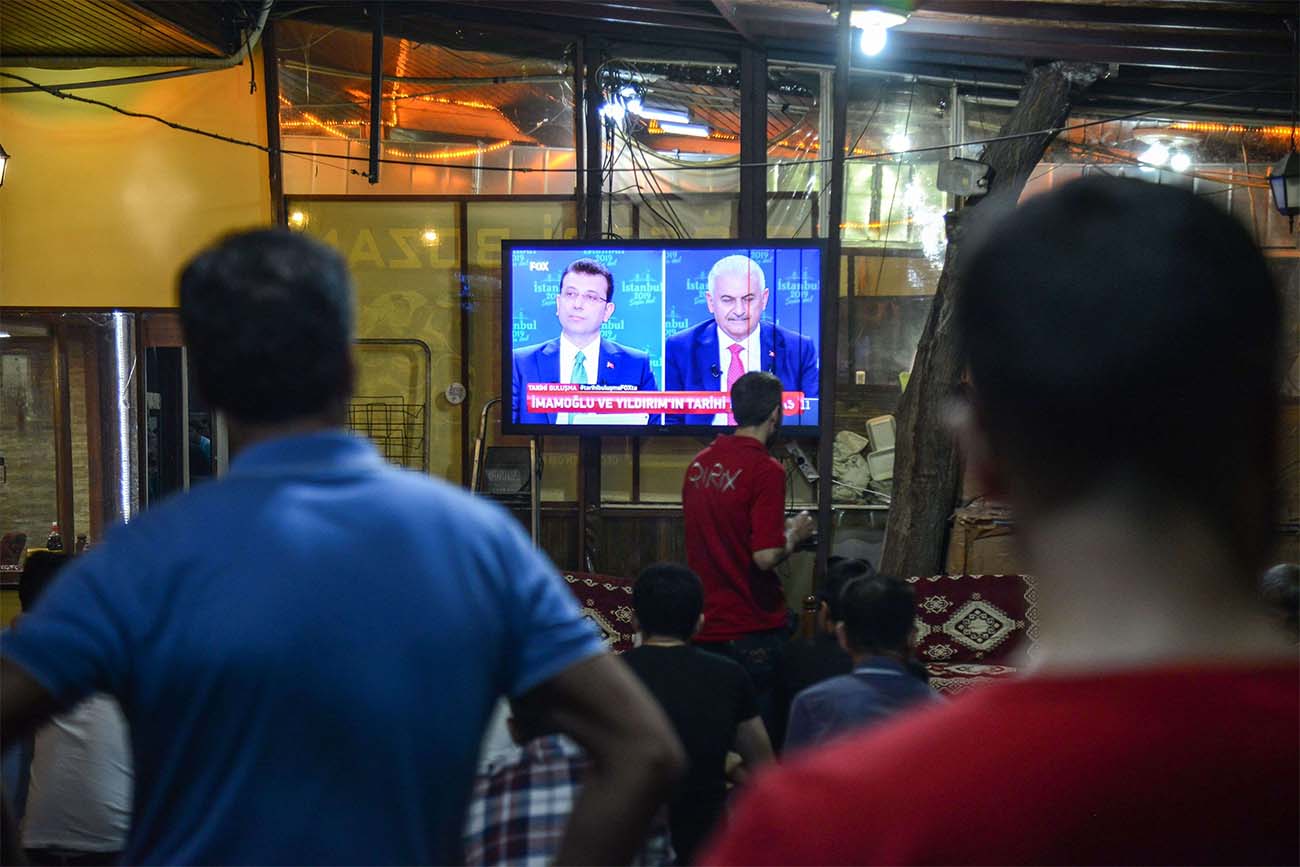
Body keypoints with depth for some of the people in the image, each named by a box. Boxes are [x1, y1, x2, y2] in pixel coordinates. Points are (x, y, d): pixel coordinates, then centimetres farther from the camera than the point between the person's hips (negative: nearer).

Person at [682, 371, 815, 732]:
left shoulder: (699, 463, 6)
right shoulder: (765, 471, -16)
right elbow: (766, 556, -22)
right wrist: (794, 535, -2)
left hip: (706, 626, 6)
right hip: (754, 629, -6)